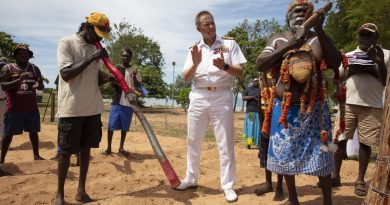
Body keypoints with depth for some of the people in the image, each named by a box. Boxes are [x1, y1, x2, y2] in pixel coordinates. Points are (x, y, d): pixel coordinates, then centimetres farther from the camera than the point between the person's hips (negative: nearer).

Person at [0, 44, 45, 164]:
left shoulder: (34, 69, 8)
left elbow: (42, 86, 6)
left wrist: (38, 85, -19)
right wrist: (18, 81, -26)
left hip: (32, 107, 3)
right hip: (14, 108, -3)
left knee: (33, 131, 10)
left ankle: (36, 155, 20)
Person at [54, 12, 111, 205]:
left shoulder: (95, 48, 13)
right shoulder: (66, 43, -6)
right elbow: (66, 74, -17)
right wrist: (91, 58, -19)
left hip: (93, 108, 6)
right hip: (72, 109, -6)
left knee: (86, 149, 9)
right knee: (66, 151, 2)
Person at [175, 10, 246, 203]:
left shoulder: (230, 43, 2)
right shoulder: (194, 49, 9)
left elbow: (240, 72, -2)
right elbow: (186, 77, 3)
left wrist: (224, 66, -22)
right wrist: (195, 63, -16)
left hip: (222, 97, -3)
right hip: (198, 97, 3)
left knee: (225, 143, 1)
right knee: (193, 141, 12)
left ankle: (228, 185, 12)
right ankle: (190, 179, 27)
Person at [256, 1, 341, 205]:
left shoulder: (318, 39, 5)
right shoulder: (277, 40, 4)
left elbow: (336, 62, -10)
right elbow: (260, 64, -9)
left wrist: (320, 30, -17)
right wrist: (288, 46, -18)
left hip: (314, 109, 0)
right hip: (284, 108, 0)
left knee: (320, 154, 4)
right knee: (285, 154, 7)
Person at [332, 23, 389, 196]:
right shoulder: (349, 55, 14)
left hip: (372, 106, -1)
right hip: (348, 103, 2)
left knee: (365, 143, 3)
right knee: (340, 139, 1)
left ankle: (360, 180, 16)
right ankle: (335, 176, 13)